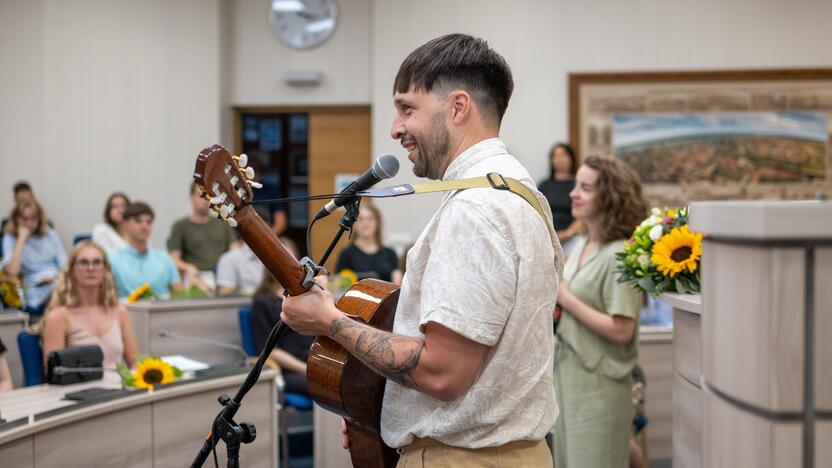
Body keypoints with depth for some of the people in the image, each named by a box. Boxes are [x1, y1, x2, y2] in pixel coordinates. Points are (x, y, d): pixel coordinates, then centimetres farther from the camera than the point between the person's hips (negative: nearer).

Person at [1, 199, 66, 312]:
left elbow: (64, 263, 13)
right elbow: (12, 271, -11)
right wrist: (22, 238, -8)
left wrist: (55, 276, -10)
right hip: (37, 288, -3)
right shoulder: (10, 238, 6)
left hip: (59, 280, 3)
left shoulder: (50, 234, 17)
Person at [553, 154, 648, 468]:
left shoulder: (619, 255, -18)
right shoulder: (581, 244, 7)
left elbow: (621, 330, -23)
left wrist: (565, 299, -18)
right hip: (566, 375, 8)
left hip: (599, 385, -8)